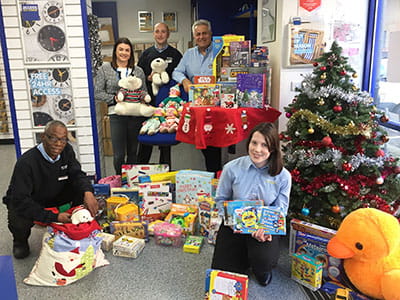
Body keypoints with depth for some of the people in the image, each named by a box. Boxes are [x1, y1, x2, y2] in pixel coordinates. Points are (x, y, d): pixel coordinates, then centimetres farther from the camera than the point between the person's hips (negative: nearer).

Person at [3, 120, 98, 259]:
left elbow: (77, 174, -14)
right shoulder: (26, 162, -32)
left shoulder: (66, 151, -14)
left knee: (81, 189, -19)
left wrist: (87, 192, -39)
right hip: (26, 202, -4)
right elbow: (20, 200, -34)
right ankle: (20, 241, 5)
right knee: (19, 224, -35)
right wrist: (55, 217, -39)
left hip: (54, 196, 4)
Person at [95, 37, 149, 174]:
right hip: (117, 114, -2)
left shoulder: (138, 71, 10)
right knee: (119, 155, -3)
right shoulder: (105, 69, 4)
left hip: (136, 115, 2)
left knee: (133, 152, 12)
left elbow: (145, 93, 16)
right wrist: (114, 98, -11)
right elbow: (97, 93, 1)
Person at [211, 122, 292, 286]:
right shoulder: (232, 168, -12)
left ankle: (262, 270, 15)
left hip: (265, 229, 0)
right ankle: (246, 257, 31)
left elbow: (281, 209, -5)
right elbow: (221, 199, -1)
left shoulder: (283, 176, -10)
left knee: (265, 260, -29)